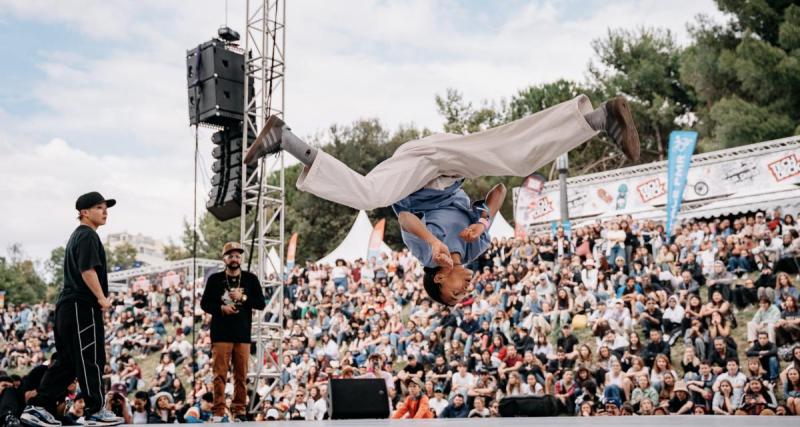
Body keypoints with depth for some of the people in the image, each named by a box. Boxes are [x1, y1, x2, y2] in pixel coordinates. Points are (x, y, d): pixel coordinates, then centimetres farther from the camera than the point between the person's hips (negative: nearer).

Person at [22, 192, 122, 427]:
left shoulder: (77, 236, 23)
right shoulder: (88, 235, -9)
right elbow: (88, 270, -20)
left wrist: (98, 298, 22)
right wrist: (101, 297, -18)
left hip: (67, 306, 10)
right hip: (82, 306, -10)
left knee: (66, 361, 11)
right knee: (91, 359, -4)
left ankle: (37, 408, 11)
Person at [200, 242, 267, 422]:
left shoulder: (251, 279, 7)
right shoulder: (215, 279, 5)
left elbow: (261, 304, 5)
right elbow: (204, 303, 7)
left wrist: (243, 297, -9)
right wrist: (221, 308, -10)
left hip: (243, 334, 1)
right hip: (221, 333, -1)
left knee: (241, 375, 3)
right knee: (220, 374, -4)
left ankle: (239, 410, 10)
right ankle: (219, 411, -2)